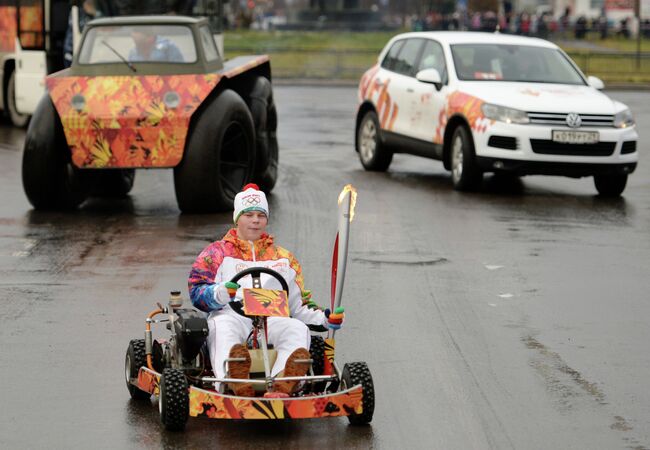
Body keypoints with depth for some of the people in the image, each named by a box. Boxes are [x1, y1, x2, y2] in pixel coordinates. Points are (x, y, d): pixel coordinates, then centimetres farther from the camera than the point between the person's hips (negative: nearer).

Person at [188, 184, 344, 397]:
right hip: (231, 315, -2)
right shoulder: (217, 253, 21)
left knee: (297, 329, -31)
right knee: (224, 327, -39)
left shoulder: (284, 258, 31)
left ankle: (281, 389, -57)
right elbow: (197, 292, 7)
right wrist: (219, 294, -17)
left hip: (272, 321, 2)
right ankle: (237, 387, -65)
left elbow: (299, 304, 26)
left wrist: (325, 319, 5)